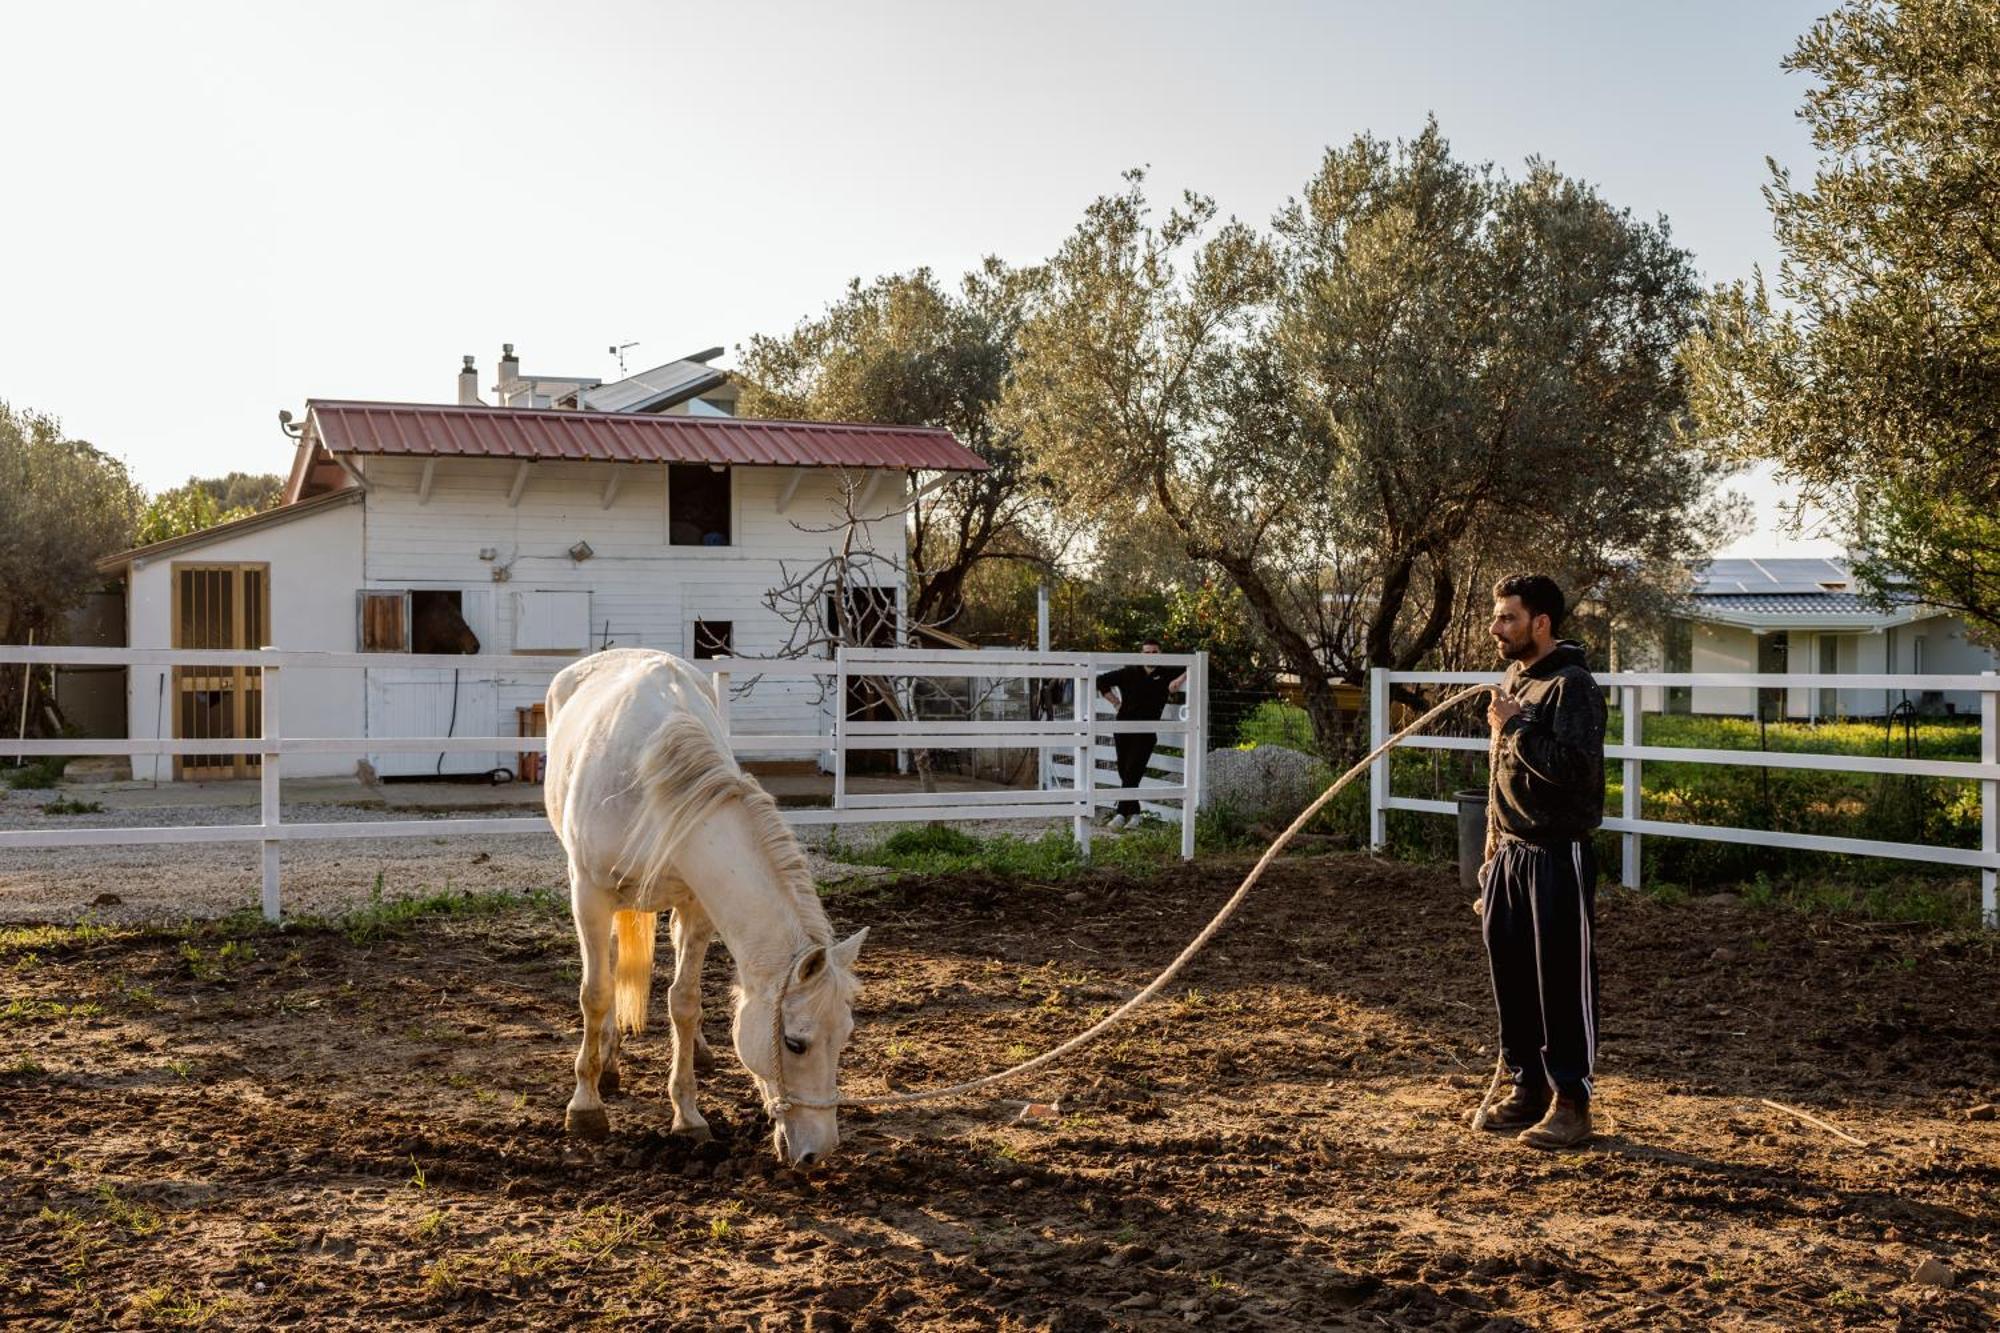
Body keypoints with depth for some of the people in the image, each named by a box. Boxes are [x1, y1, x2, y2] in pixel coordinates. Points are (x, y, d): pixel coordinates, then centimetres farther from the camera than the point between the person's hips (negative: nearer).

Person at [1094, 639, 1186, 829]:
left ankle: (1122, 813, -13)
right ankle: (1134, 812, 16)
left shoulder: (1166, 674, 4)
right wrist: (1116, 702, 6)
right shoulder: (1129, 673, 5)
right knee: (1125, 775, 4)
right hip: (1123, 730, 2)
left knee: (1132, 773, -13)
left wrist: (1181, 680, -7)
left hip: (1146, 733, -2)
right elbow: (1102, 681, 12)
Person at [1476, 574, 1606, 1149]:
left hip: (1557, 855, -8)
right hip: (1509, 852, 8)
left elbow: (1575, 767, -25)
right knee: (1511, 973, 12)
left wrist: (1516, 728, -18)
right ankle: (1529, 1087, 23)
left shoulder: (1572, 686, -12)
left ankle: (1571, 1102, 5)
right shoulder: (1514, 680, 15)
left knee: (1563, 981, -3)